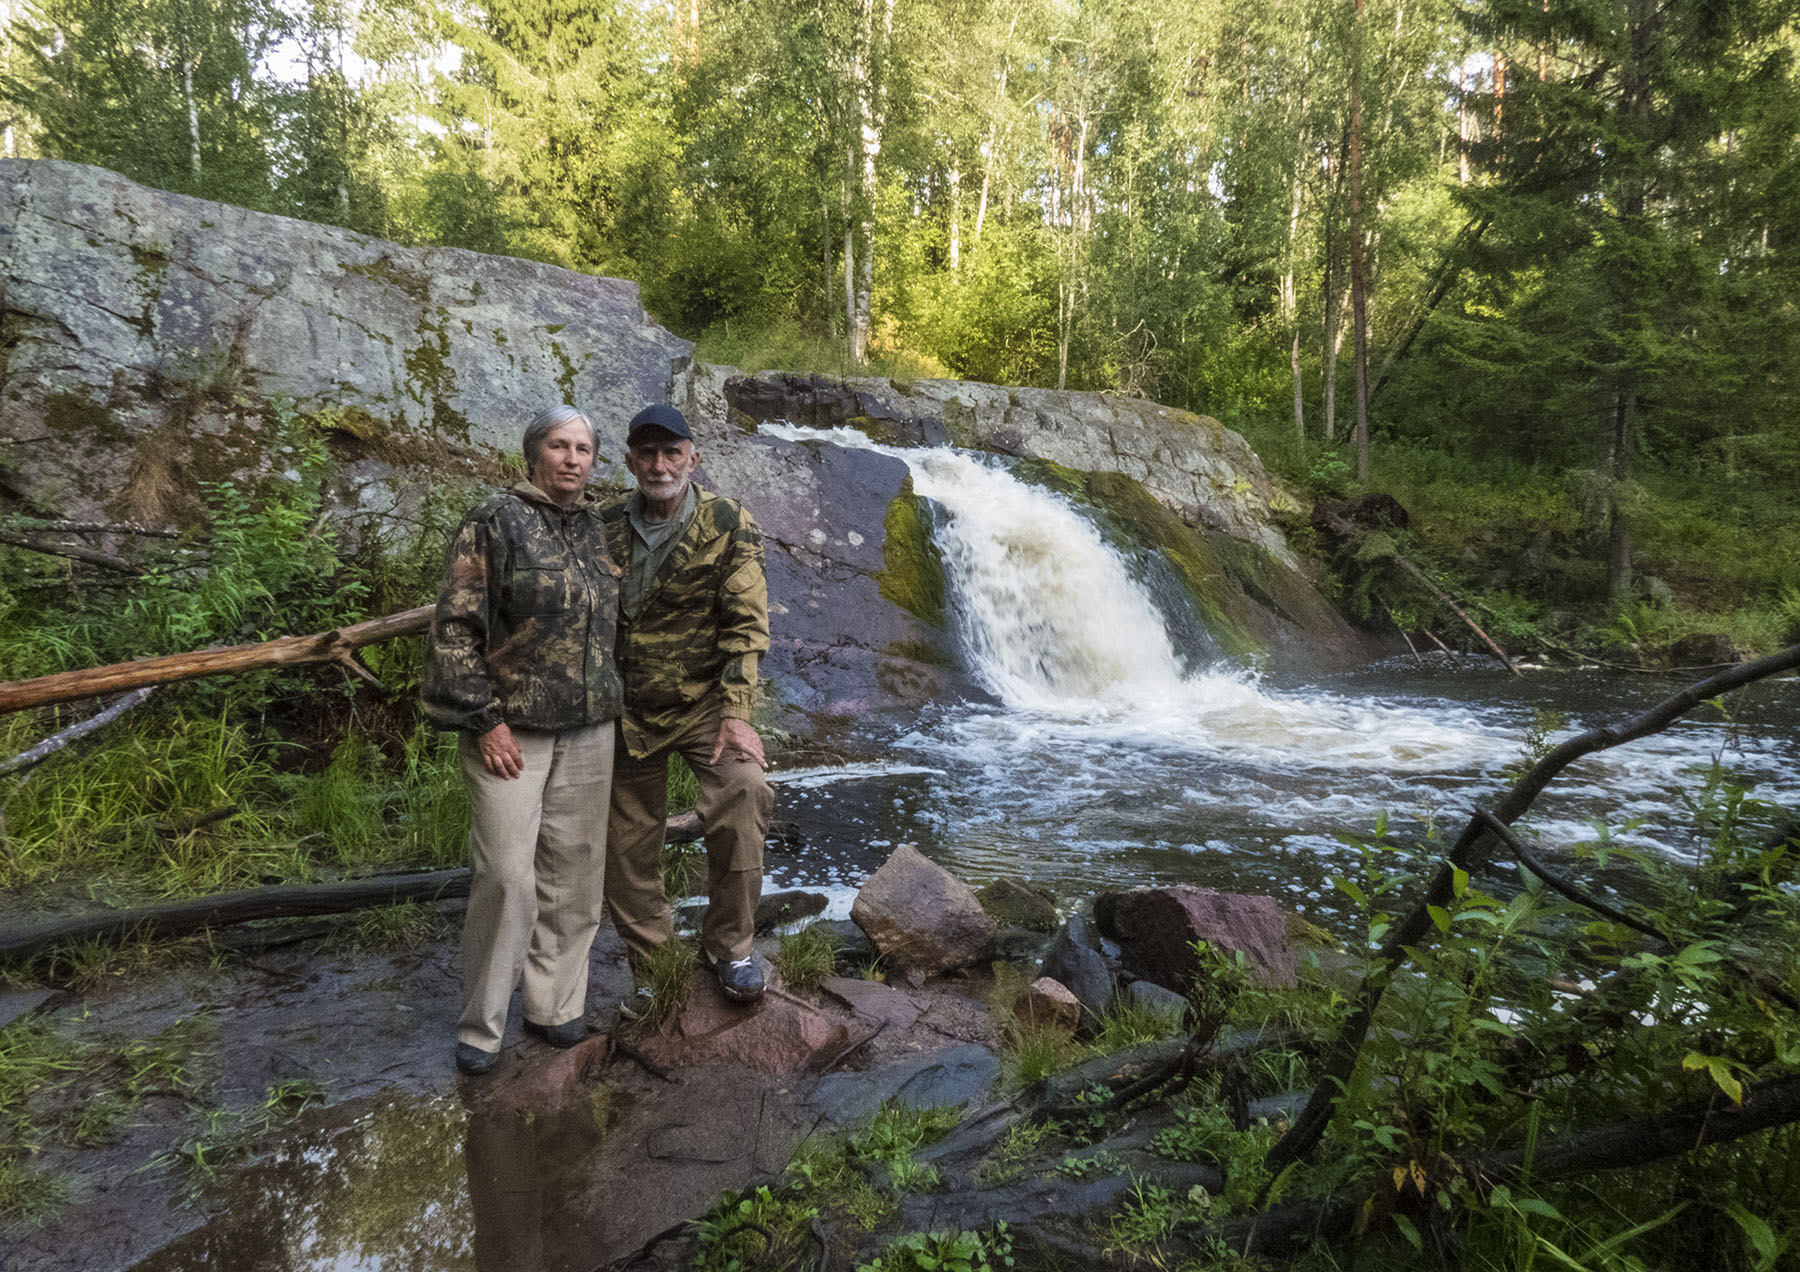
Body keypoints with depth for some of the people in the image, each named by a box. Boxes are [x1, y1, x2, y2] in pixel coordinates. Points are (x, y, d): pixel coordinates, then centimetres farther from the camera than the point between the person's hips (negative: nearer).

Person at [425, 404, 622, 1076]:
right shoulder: (494, 523, -7)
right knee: (507, 876, -5)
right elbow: (454, 628, -10)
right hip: (510, 732, -5)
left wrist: (610, 706, 17)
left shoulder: (598, 529, 11)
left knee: (573, 875, 10)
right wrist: (484, 720, -14)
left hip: (588, 734, 6)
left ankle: (553, 1005, 26)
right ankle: (480, 1026, 13)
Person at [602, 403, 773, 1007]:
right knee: (628, 850, 8)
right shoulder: (606, 527, 2)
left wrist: (736, 712, -22)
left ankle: (728, 946, -8)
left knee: (742, 795, -27)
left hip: (704, 702, -3)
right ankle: (651, 970, 29)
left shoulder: (729, 526, -7)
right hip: (628, 712, 3)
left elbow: (746, 623, -13)